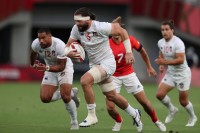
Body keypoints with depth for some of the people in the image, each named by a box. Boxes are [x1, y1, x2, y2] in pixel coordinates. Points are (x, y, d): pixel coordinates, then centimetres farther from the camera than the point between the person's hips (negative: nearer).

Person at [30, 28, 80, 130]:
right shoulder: (35, 44, -19)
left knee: (65, 97, -21)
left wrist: (46, 68, -44)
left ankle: (74, 122, 1)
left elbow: (61, 67, -30)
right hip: (50, 69, 5)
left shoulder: (60, 46, -35)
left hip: (64, 68, -5)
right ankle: (71, 93, 15)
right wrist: (33, 64, 23)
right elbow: (34, 53, 8)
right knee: (45, 98, -8)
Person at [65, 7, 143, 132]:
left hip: (107, 63, -7)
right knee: (111, 96, 16)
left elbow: (122, 31, -14)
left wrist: (129, 52, -15)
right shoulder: (76, 29, -6)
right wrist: (68, 53, -26)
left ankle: (91, 116, -17)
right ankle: (134, 114, 40)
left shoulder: (101, 27, -23)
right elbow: (68, 46, -1)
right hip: (95, 64, 7)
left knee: (85, 80, -28)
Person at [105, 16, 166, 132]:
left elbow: (142, 51, 6)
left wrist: (149, 67, 14)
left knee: (144, 102, 3)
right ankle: (119, 121, 23)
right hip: (114, 77, -2)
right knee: (110, 107, -10)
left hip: (129, 74, 2)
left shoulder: (130, 40, -12)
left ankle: (156, 121, 28)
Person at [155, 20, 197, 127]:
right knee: (159, 94, -9)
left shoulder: (178, 42, -22)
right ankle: (172, 110, 19)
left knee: (183, 101, 3)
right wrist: (161, 65, 2)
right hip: (170, 73, 6)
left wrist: (165, 62, -35)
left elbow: (181, 60, -29)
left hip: (182, 74, -6)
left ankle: (193, 117, 31)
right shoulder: (160, 43, 0)